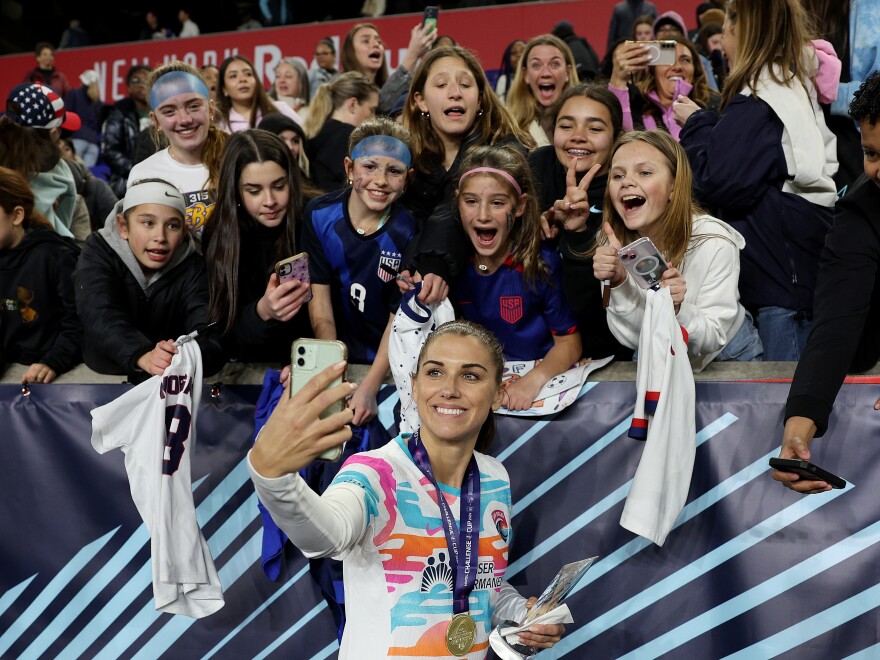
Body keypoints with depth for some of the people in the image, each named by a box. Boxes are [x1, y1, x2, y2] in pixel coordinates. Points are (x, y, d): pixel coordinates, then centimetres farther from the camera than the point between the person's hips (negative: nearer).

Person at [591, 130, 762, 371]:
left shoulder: (714, 242, -20)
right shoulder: (614, 245, -11)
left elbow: (711, 340, -17)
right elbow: (633, 338, -14)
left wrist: (677, 310, -35)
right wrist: (619, 284, -29)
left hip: (727, 355, -2)